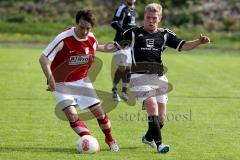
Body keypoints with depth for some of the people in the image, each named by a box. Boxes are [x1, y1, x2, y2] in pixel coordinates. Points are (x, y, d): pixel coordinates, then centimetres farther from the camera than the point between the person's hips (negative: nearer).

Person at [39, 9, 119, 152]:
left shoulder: (91, 39, -9)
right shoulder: (63, 39, -25)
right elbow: (43, 58, -24)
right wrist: (50, 78, -34)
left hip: (82, 81, 4)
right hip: (62, 84, -4)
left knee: (98, 111, 3)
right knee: (71, 113, -21)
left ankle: (110, 140, 25)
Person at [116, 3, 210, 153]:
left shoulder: (165, 34, 11)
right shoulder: (133, 33, 6)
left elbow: (183, 46, 6)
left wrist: (199, 41, -11)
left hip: (159, 77, 4)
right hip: (140, 76, -4)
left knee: (162, 116, 6)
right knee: (152, 107, -22)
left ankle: (149, 137, 34)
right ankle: (159, 143, -19)